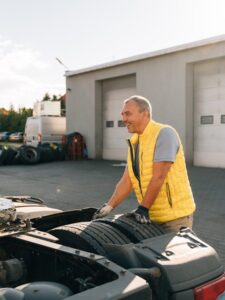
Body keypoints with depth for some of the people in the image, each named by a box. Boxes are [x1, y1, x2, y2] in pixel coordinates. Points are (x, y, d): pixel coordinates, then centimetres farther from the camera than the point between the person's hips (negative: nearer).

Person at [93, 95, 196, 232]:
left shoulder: (164, 133, -15)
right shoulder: (134, 142, 8)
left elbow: (158, 177, -20)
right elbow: (127, 180, 6)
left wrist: (143, 208, -18)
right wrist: (109, 206, -3)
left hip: (175, 214, -7)